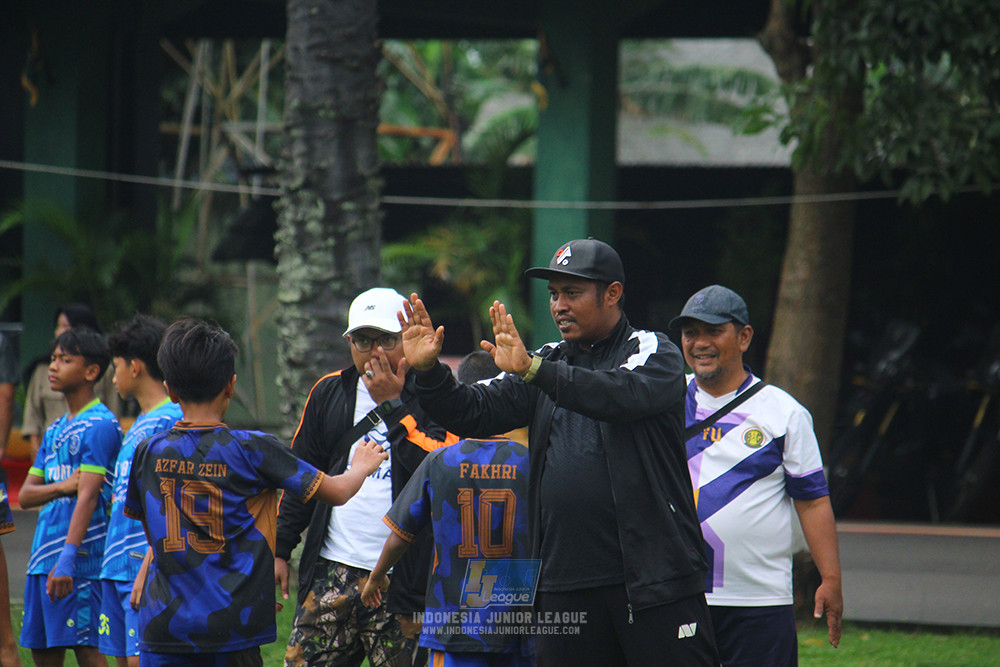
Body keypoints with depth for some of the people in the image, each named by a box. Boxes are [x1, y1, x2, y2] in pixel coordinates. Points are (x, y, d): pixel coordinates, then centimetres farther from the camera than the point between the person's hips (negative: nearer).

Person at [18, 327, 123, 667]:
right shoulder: (54, 430, 19)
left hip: (81, 558, -9)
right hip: (42, 557, 9)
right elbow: (25, 495, 16)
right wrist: (62, 486, -6)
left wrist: (68, 557, -25)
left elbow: (88, 497, -17)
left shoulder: (101, 425, -7)